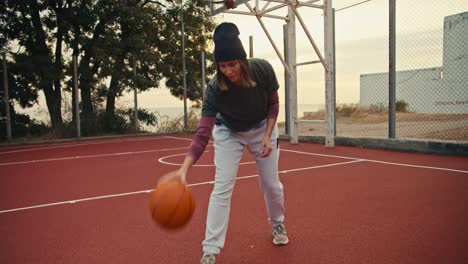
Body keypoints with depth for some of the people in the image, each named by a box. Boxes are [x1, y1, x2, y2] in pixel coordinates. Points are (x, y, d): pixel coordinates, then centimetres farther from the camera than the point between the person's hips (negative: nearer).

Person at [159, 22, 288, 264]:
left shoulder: (263, 69, -28)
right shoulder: (215, 89, -33)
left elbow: (273, 104, -9)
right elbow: (203, 133, -39)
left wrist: (268, 136, -19)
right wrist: (184, 168, -53)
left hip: (262, 128, 2)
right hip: (229, 132, -1)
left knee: (271, 184, 6)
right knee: (222, 187, -12)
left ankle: (277, 224, 37)